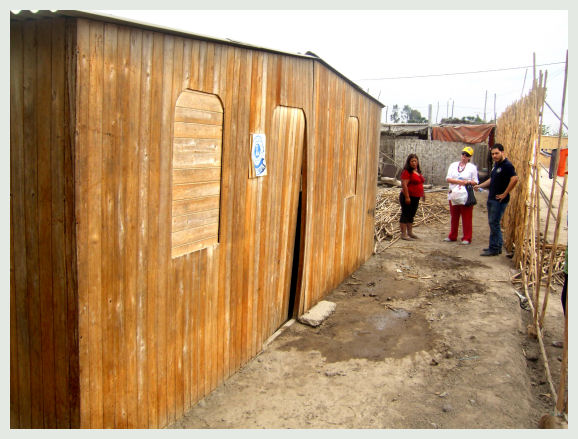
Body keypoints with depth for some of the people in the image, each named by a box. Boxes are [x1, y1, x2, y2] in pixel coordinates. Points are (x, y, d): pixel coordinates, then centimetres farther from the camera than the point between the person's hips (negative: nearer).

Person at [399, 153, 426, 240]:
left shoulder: (418, 171, 13)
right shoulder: (407, 172, -14)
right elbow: (404, 185, -20)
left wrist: (423, 193, 23)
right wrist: (407, 197, -24)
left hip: (416, 197, 9)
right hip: (408, 197, -9)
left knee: (411, 215, 16)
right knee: (405, 215, -4)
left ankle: (410, 232, 26)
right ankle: (403, 234, -1)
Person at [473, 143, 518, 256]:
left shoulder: (507, 165, -16)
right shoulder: (496, 164, 14)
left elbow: (514, 179, -29)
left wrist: (505, 194, -23)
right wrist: (479, 186, 17)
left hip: (499, 200, -10)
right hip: (492, 198, 10)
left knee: (494, 223, -5)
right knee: (493, 223, 15)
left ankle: (494, 249, 2)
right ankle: (498, 246, 24)